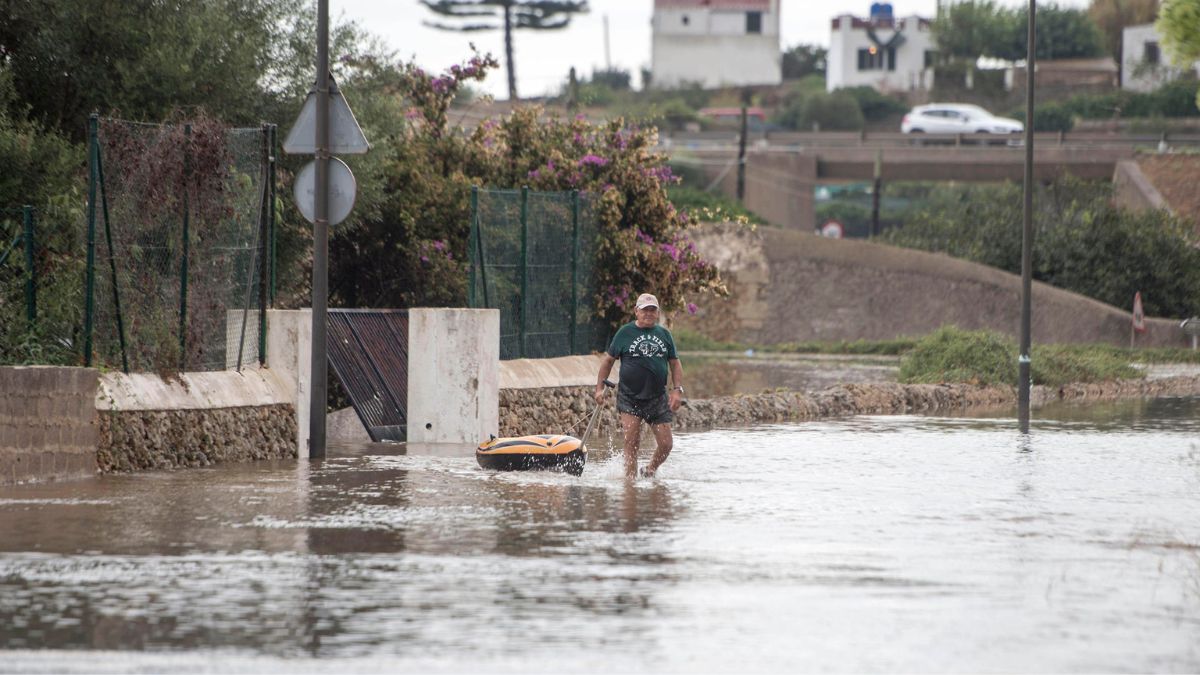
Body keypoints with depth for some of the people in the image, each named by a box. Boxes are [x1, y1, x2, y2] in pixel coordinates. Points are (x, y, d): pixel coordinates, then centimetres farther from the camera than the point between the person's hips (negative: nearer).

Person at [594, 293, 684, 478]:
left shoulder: (664, 334, 9)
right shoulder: (625, 333, 2)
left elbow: (675, 364, 13)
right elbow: (608, 360, 8)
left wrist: (677, 390, 1)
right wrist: (599, 388, 1)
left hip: (657, 398, 3)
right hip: (630, 398, -3)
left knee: (666, 444, 0)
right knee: (632, 442, -11)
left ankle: (649, 472, 24)